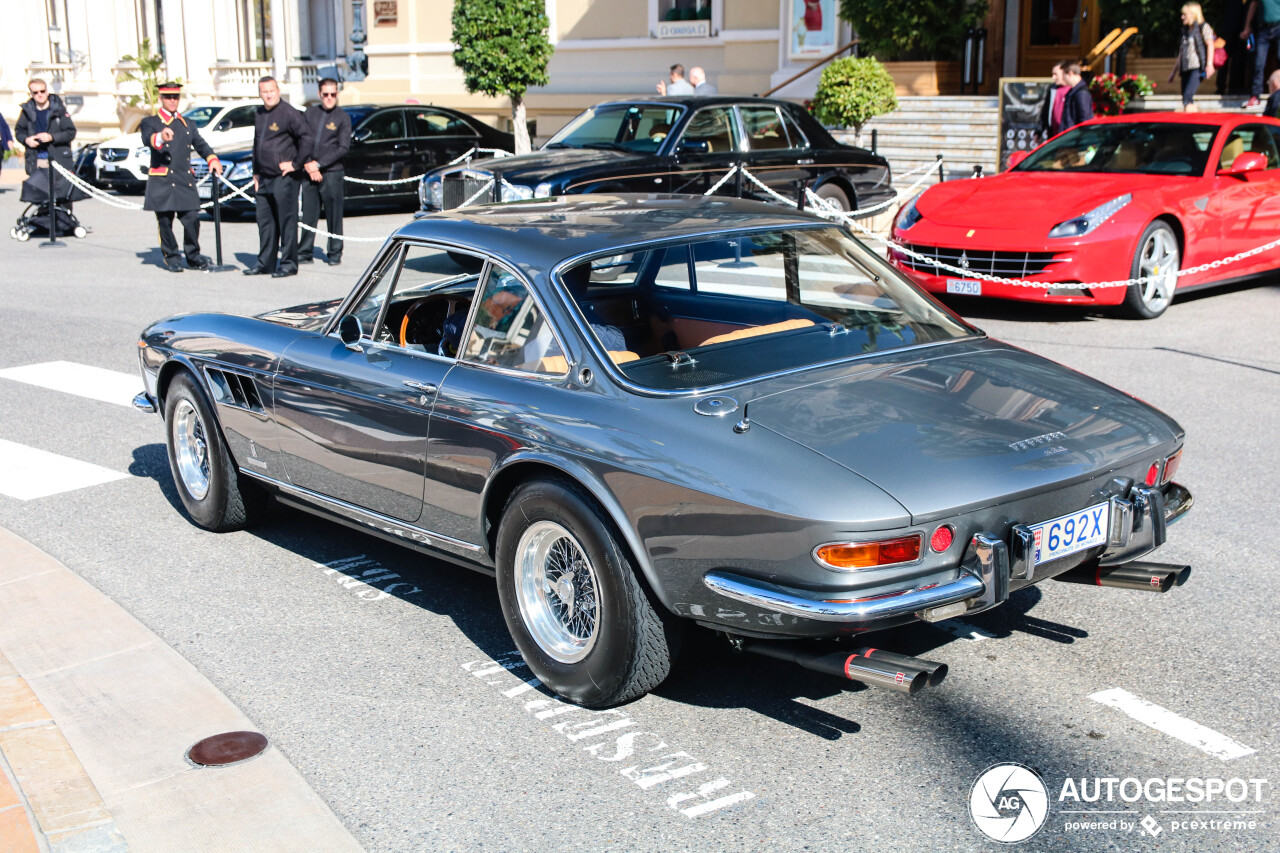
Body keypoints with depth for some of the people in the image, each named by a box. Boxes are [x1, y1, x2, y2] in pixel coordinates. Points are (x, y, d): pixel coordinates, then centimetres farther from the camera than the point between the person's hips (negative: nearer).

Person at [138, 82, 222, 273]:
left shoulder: (187, 125, 21)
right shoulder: (150, 122, 5)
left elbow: (200, 144, 11)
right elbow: (147, 139, -17)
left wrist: (212, 159, -11)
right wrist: (160, 137, -42)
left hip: (186, 181, 3)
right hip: (162, 182, -3)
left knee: (192, 219, -4)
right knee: (165, 222, -1)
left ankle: (193, 256, 11)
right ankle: (171, 258, 11)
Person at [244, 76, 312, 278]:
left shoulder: (288, 113, -9)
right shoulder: (259, 115, 16)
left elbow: (306, 137, -15)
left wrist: (296, 164, -14)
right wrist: (256, 172, 19)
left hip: (284, 177, -8)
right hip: (265, 178, 8)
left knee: (287, 221, -3)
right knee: (265, 221, 10)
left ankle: (289, 264, 2)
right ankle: (265, 262, 18)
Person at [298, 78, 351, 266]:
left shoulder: (343, 117, 1)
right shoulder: (310, 112, 11)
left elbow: (343, 148, -5)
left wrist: (318, 164, -11)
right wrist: (308, 165, -6)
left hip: (332, 173, -3)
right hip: (309, 172, 3)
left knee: (334, 215, 0)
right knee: (308, 214, 4)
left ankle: (334, 253, 10)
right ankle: (305, 252, 11)